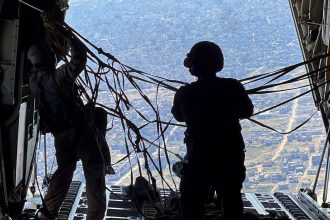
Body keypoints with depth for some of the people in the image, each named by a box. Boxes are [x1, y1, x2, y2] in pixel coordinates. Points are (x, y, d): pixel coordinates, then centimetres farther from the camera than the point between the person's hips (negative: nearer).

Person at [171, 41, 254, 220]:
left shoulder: (184, 93, -14)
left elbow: (179, 116, 7)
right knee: (232, 205, 20)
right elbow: (247, 111, 5)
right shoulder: (233, 87, -13)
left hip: (199, 160, -1)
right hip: (231, 158, 2)